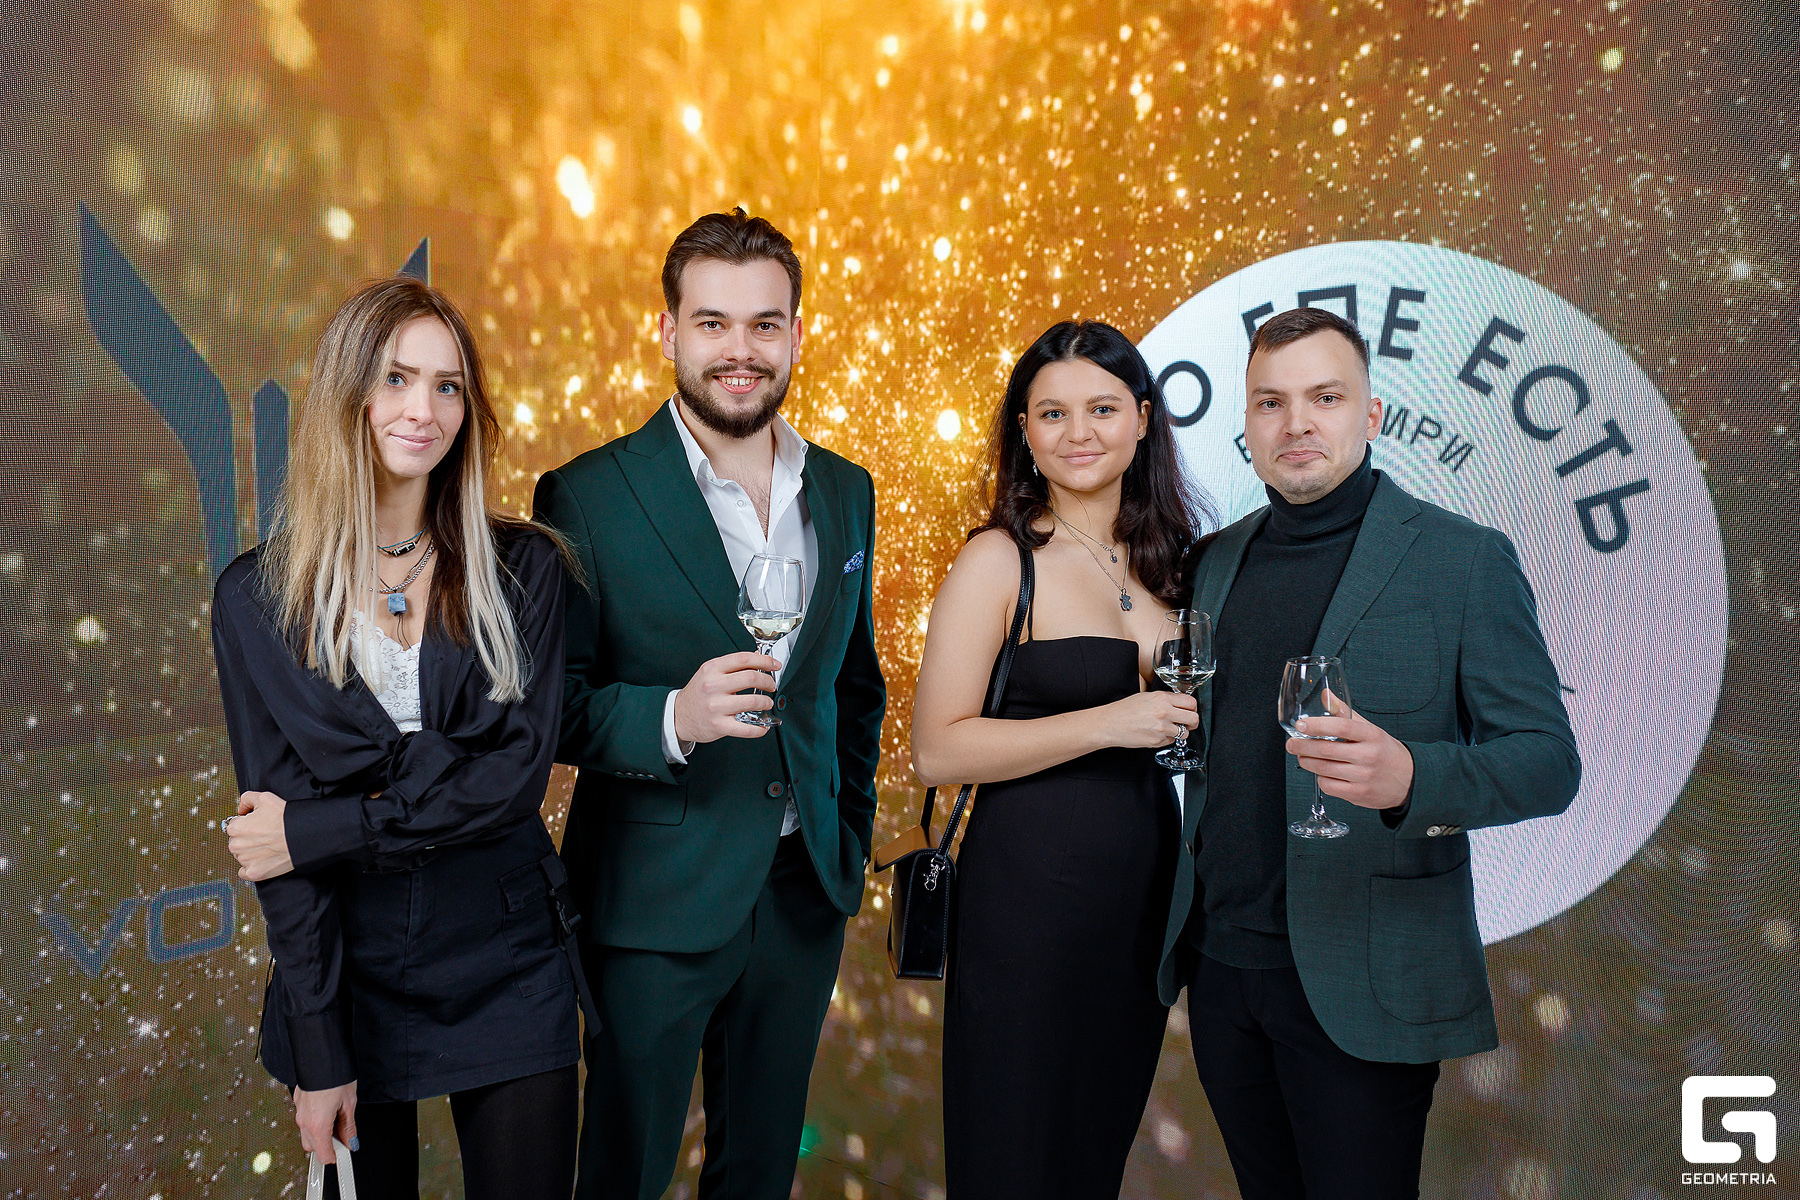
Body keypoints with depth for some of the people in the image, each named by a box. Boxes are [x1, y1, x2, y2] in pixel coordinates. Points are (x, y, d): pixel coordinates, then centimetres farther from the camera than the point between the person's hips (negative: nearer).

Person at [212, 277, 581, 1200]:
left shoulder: (520, 569, -4)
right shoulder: (257, 597, -4)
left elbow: (519, 771, -12)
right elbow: (274, 834, -6)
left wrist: (323, 829, -16)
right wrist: (318, 1049, -8)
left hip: (506, 976, 0)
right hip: (348, 979, 0)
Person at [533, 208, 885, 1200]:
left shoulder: (846, 492, 5)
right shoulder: (587, 497, -11)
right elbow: (551, 705, -10)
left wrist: (852, 834, 11)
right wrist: (674, 718, -27)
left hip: (805, 894, 5)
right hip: (657, 901, -4)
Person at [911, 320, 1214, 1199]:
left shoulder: (1166, 558, 8)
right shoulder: (1000, 559, -9)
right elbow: (937, 749, -16)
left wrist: (1197, 718, 1)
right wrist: (1110, 723, -20)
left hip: (1148, 888, 6)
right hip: (1027, 897, -6)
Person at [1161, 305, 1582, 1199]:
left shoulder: (1464, 560, -6)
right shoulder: (1215, 562, 9)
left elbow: (1549, 761, -9)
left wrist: (1411, 776, -28)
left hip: (1361, 986, -4)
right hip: (1219, 962, 5)